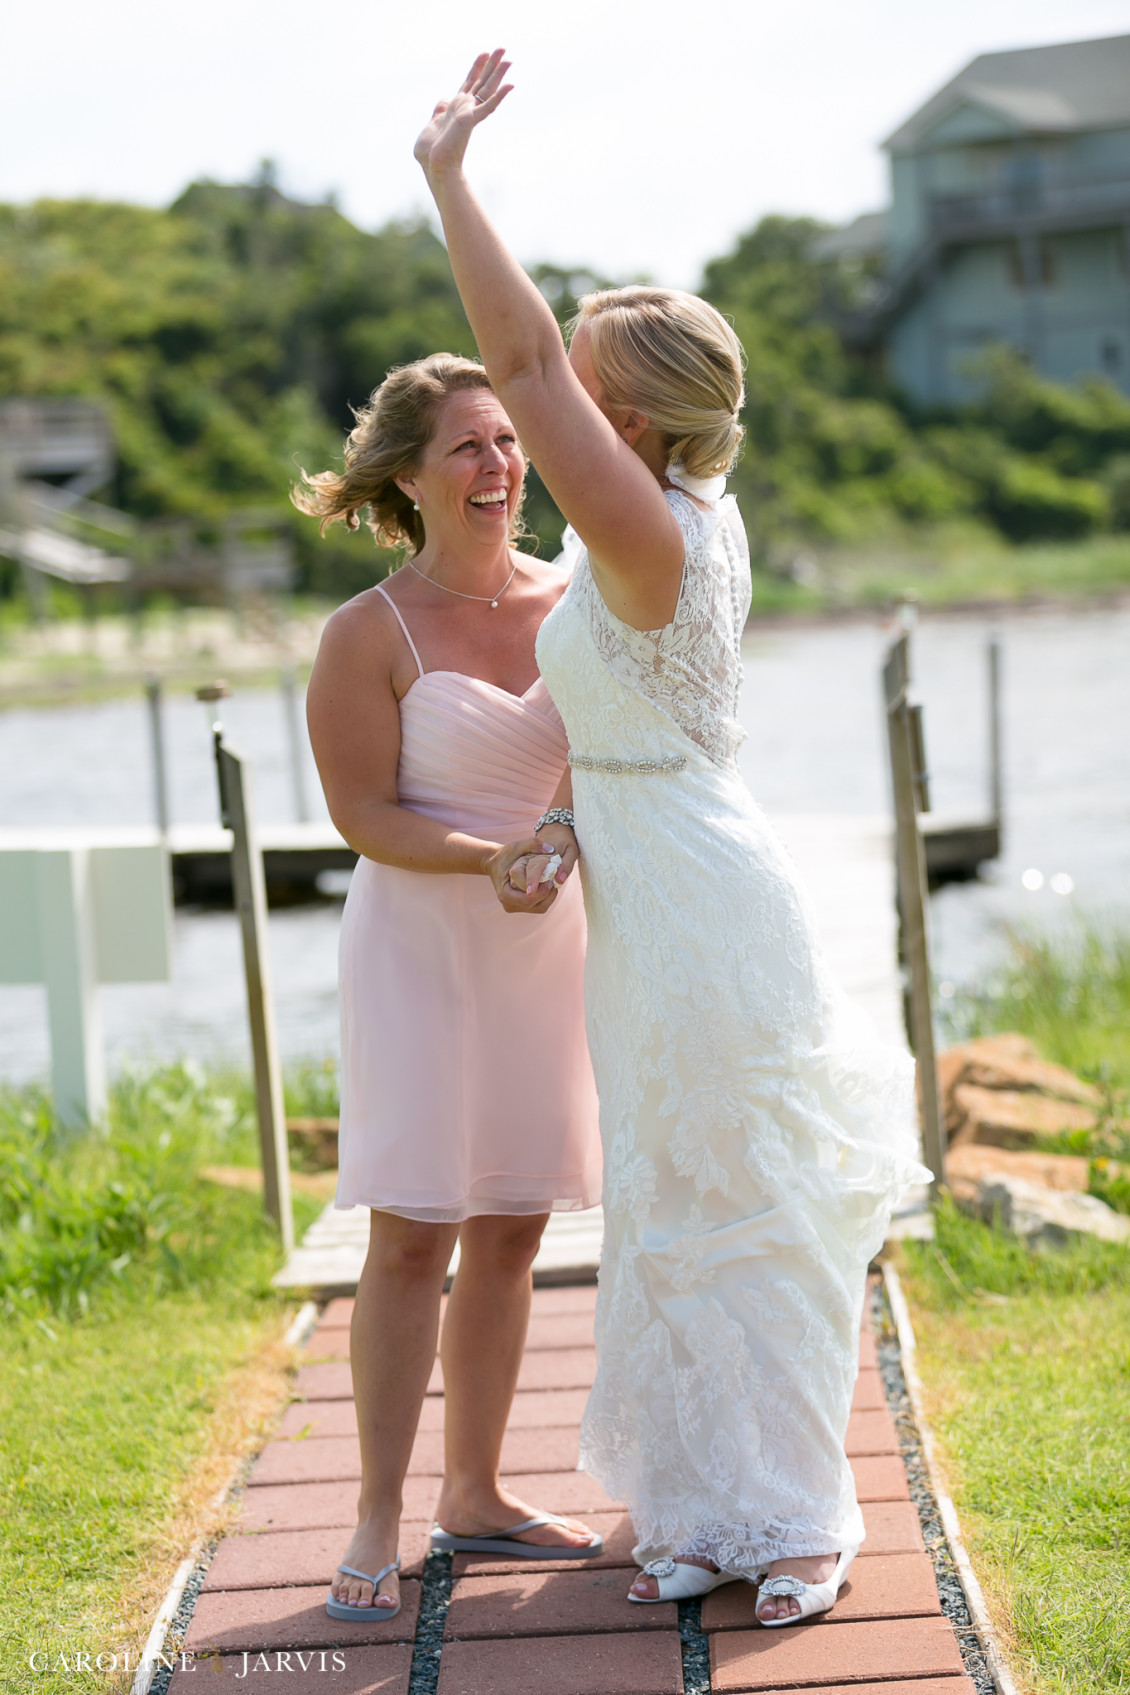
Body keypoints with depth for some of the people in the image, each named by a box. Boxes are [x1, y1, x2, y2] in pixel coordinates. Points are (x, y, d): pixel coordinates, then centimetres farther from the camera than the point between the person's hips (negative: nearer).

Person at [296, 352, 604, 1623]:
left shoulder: (572, 598, 4)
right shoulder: (370, 634, -10)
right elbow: (363, 815, -11)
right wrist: (491, 859, -24)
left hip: (544, 943, 5)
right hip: (419, 947, -5)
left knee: (509, 1230, 9)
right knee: (412, 1232, -7)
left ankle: (474, 1496, 21)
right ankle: (376, 1526, 0)